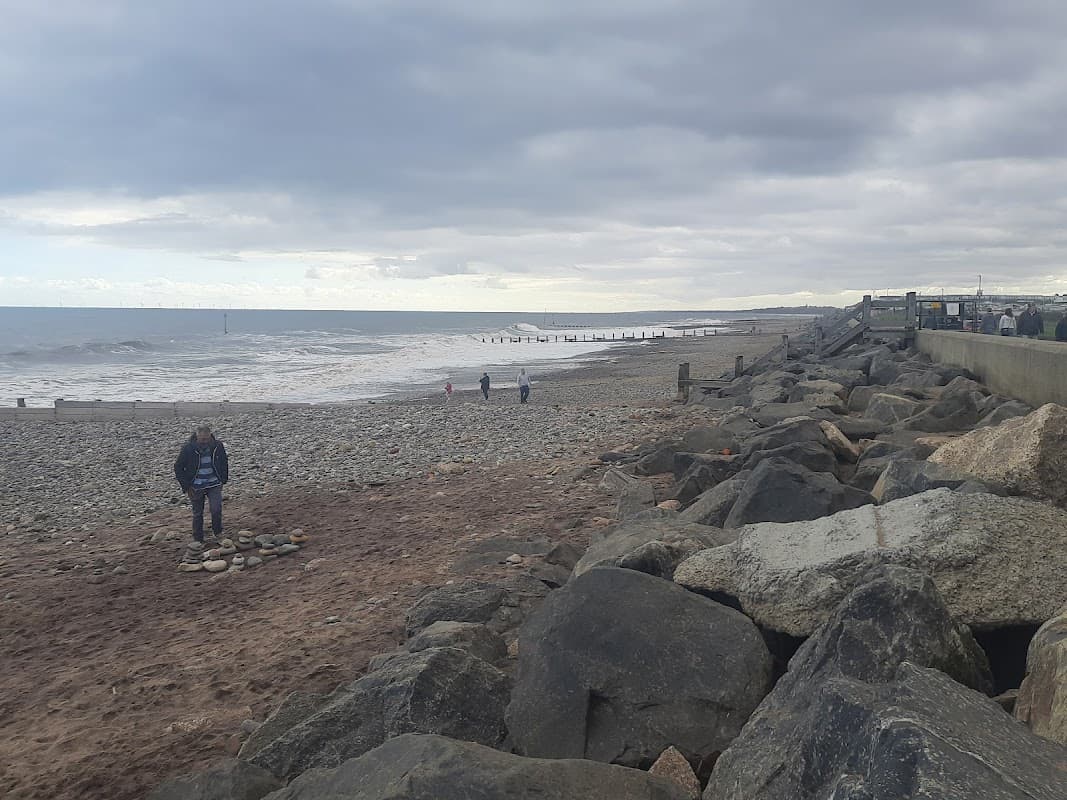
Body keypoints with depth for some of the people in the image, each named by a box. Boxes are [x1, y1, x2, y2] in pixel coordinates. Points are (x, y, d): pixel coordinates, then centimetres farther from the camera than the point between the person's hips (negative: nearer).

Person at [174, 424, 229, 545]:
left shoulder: (217, 446, -6)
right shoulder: (188, 448, -13)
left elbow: (224, 463, 13)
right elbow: (178, 467, -4)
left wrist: (223, 479, 9)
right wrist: (186, 486, -7)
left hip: (214, 485, 1)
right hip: (196, 487, -1)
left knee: (216, 509, -14)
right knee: (197, 514, 8)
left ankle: (218, 533, 11)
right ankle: (198, 540, 22)